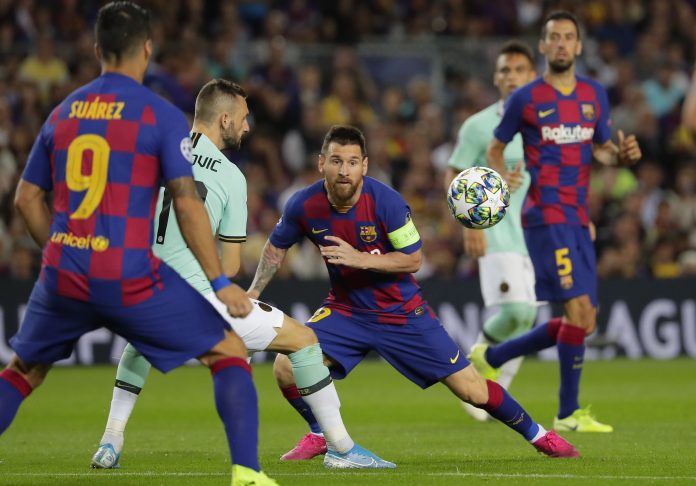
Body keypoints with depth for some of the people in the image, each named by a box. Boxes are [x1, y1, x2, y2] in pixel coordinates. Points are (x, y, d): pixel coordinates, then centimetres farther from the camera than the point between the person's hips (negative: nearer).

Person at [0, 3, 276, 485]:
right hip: (131, 278, -4)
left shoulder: (63, 113, 12)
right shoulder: (162, 115, -3)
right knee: (230, 352, 8)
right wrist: (221, 284, -5)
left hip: (64, 280, 4)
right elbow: (187, 204, -9)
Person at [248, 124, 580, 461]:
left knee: (472, 390, -2)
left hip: (401, 311, -3)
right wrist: (253, 293, 3)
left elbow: (413, 260, -17)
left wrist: (359, 259, -29)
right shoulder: (304, 206, -13)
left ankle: (537, 435, 22)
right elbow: (276, 246, 7)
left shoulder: (386, 201, -23)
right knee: (286, 367, -18)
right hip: (346, 310, 3)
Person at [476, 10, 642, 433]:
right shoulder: (525, 98, -2)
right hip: (546, 216, -7)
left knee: (583, 322, 8)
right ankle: (569, 412, -6)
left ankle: (490, 357, 23)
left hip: (579, 219, 7)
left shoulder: (595, 95, 12)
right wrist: (503, 177, -13)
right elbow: (496, 148, 7)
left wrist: (622, 155, -4)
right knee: (579, 310, -16)